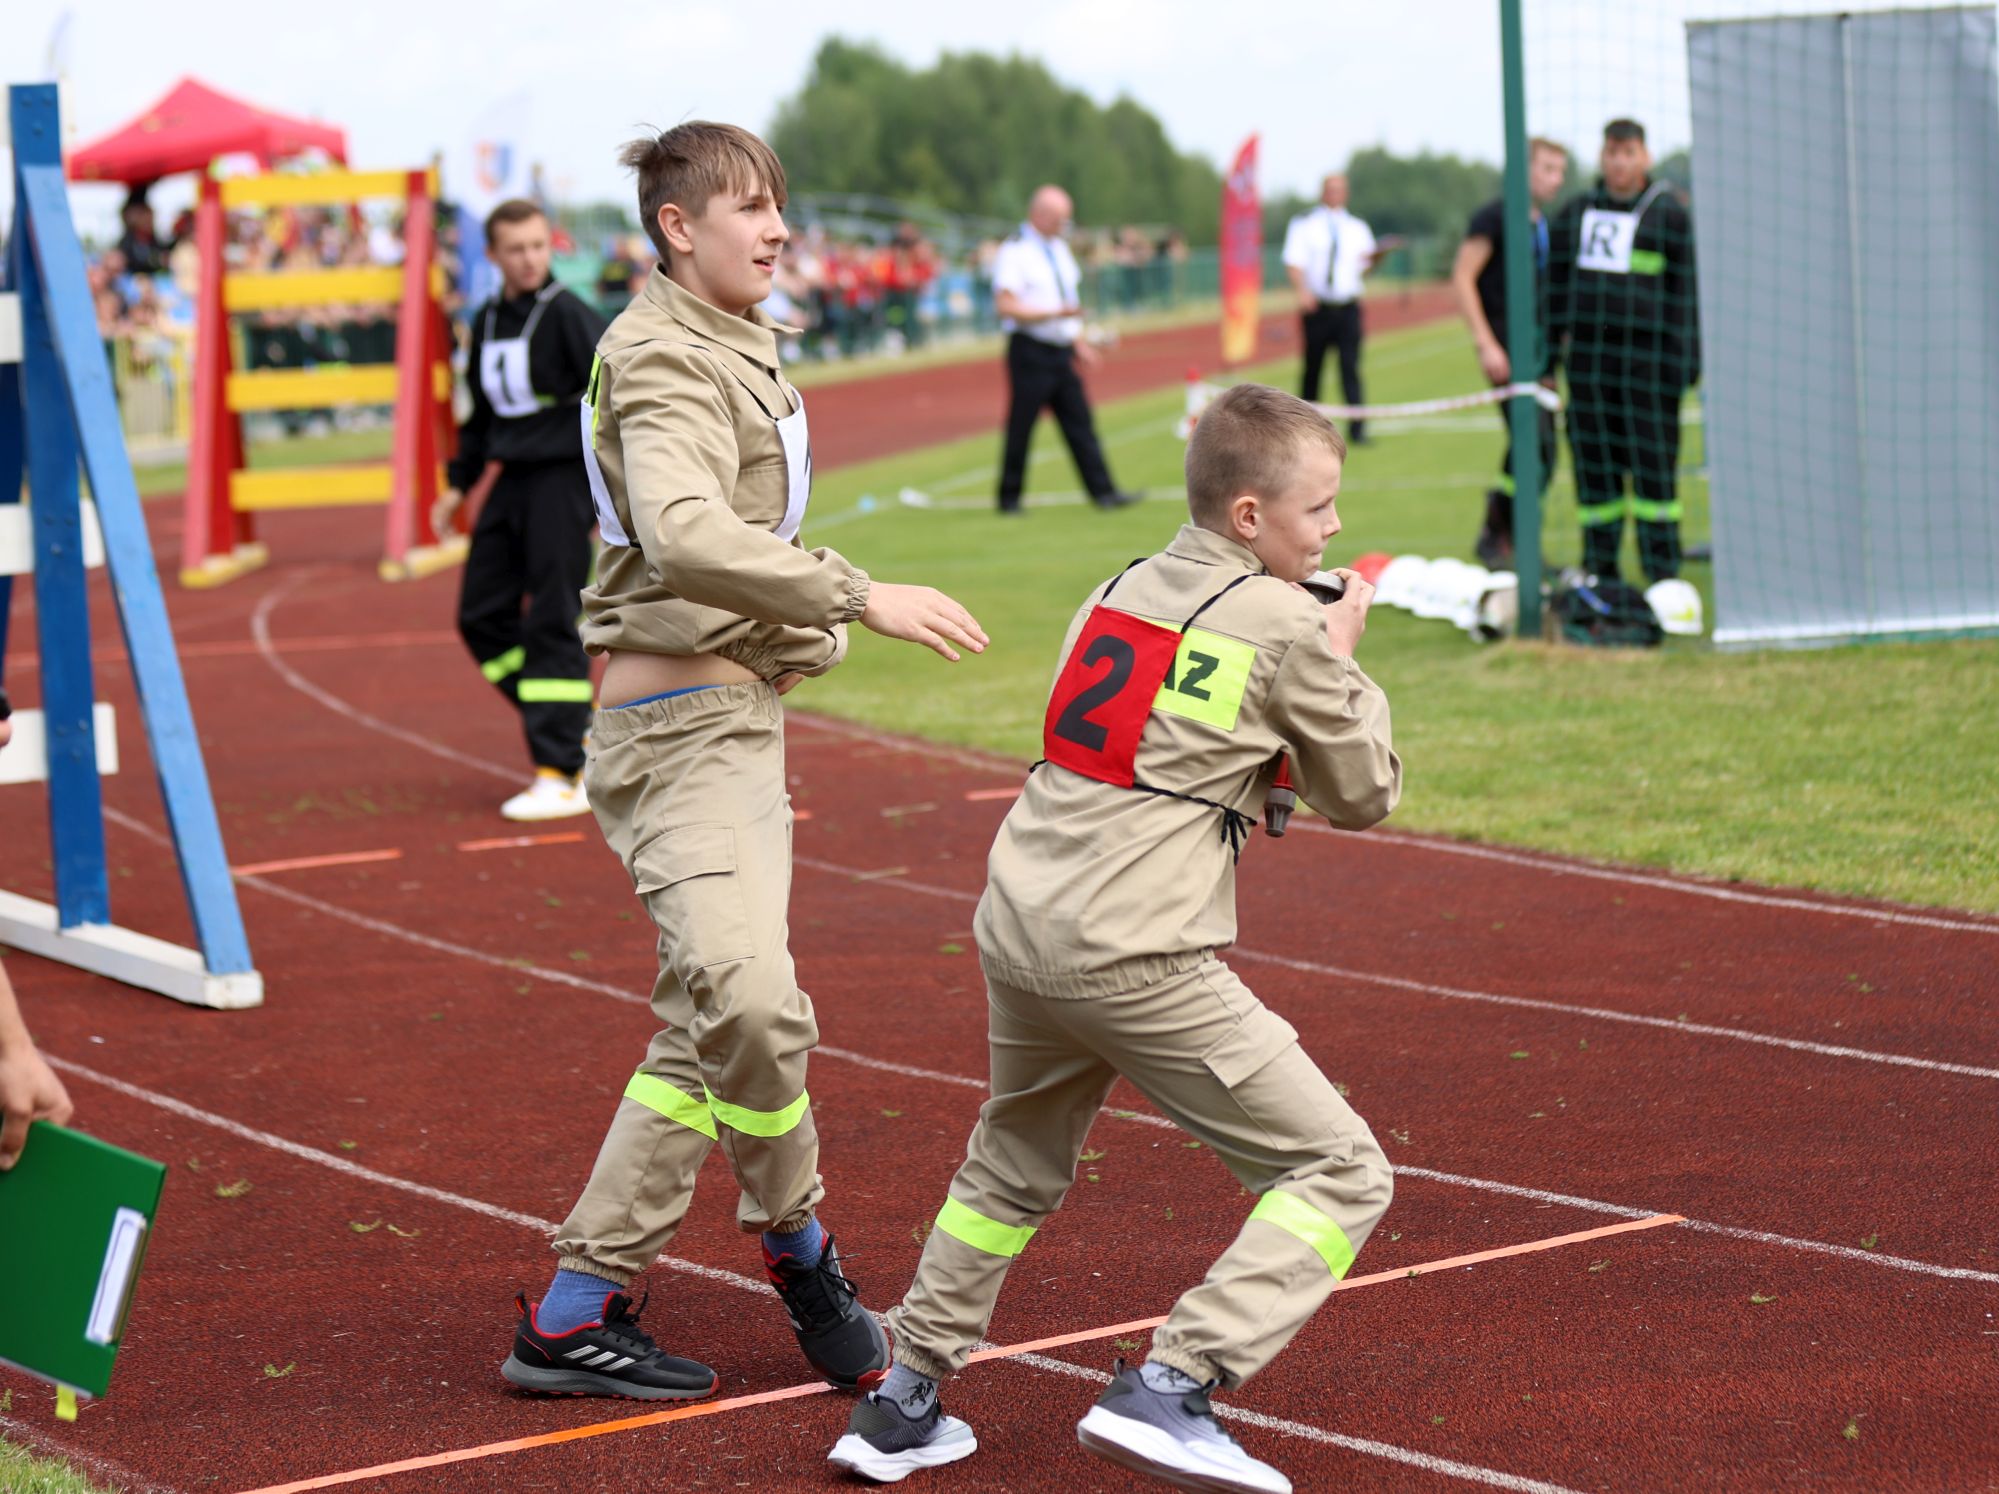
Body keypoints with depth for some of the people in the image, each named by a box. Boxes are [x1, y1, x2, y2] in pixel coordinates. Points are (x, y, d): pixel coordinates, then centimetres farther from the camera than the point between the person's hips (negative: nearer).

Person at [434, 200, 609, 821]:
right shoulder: (488, 321, 12)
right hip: (512, 480, 8)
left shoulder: (568, 315, -10)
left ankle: (561, 777, -6)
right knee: (482, 616, 7)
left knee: (551, 624, -9)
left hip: (564, 476, -8)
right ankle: (579, 729, 18)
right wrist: (460, 482, 22)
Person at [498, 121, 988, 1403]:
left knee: (705, 1035, 9)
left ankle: (577, 1314, 12)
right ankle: (798, 1247, -2)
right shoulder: (664, 359, -13)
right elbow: (685, 535, -31)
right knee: (751, 998, -25)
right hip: (682, 714, -10)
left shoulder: (736, 348, 19)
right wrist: (860, 598, -35)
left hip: (737, 710, 10)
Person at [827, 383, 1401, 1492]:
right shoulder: (1285, 626, -3)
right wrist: (1342, 659, 19)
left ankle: (904, 1404, 33)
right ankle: (1167, 1391, -13)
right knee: (1339, 1171, -2)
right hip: (1133, 959, -8)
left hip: (1016, 930, 8)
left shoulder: (1113, 594, 17)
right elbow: (1364, 795, 7)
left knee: (1016, 1167, 31)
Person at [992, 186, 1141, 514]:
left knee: (1080, 422, 3)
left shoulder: (1059, 249, 15)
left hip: (1061, 351, 7)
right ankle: (1009, 498, 10)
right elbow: (1006, 306, -19)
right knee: (1020, 427, -1)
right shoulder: (1014, 252, -11)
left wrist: (1079, 343, 17)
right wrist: (1056, 313, -24)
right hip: (1030, 349, -7)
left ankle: (1103, 492, 1)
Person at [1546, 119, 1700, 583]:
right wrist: (1560, 334, 12)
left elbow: (1684, 287, -1)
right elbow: (1558, 278, 20)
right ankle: (1599, 565, 13)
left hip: (1647, 353, -4)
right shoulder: (1576, 212, 14)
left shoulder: (1669, 213, 1)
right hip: (1588, 353, 4)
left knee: (1653, 461, -4)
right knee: (1593, 458, 6)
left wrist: (1685, 358, -6)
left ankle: (1662, 568, 1)